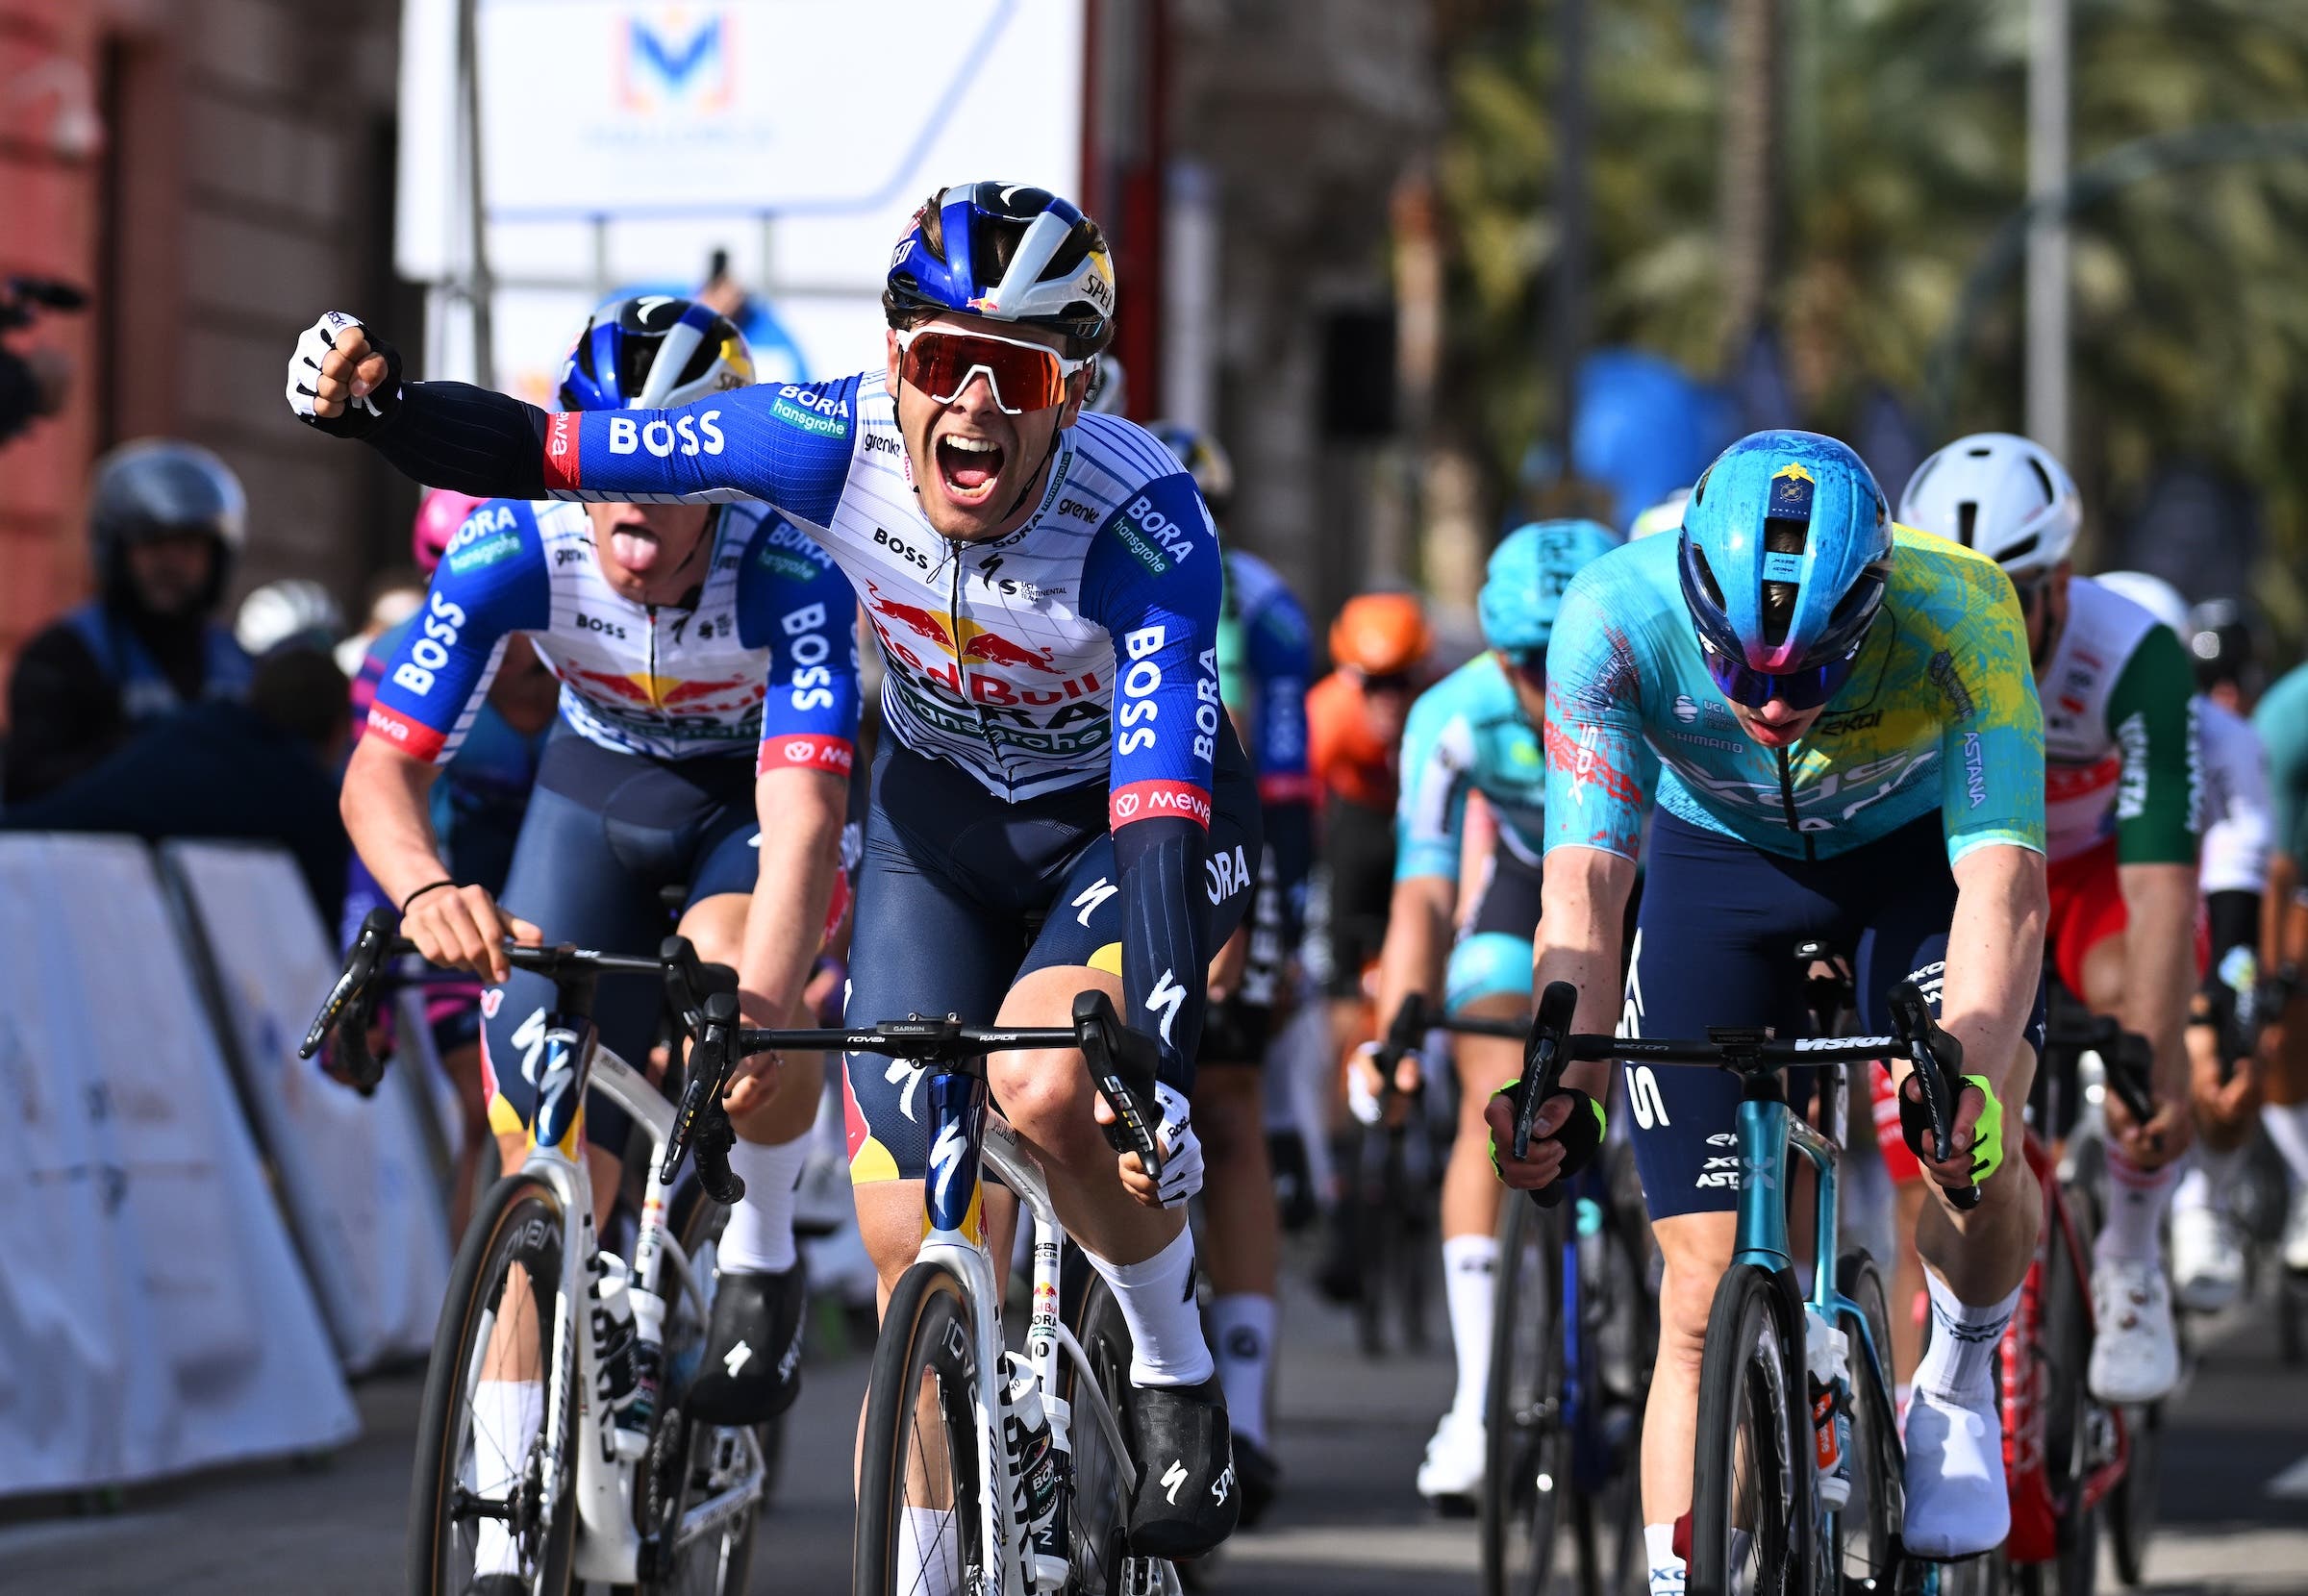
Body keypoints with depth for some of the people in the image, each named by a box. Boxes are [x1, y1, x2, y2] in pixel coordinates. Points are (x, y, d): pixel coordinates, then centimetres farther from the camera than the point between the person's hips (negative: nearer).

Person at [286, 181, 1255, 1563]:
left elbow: (1162, 817, -42)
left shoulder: (1144, 524, -34)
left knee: (1046, 1091, -32)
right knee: (911, 1252, -5)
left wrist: (1160, 1073, -52)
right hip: (942, 813, 3)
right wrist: (375, 403, -39)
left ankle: (1177, 1373, -5)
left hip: (1132, 815, -3)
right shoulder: (839, 442, -25)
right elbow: (544, 453, -20)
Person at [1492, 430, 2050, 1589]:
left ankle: (1957, 1387, 6)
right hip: (1720, 856, 1)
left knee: (1978, 1161, -25)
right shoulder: (1615, 619, -34)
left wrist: (1971, 1078, -61)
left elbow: (2002, 884, -44)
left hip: (1919, 850, -1)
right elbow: (1583, 887, -37)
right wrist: (1566, 1087, -54)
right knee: (1706, 1295, -8)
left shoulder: (1959, 619, -37)